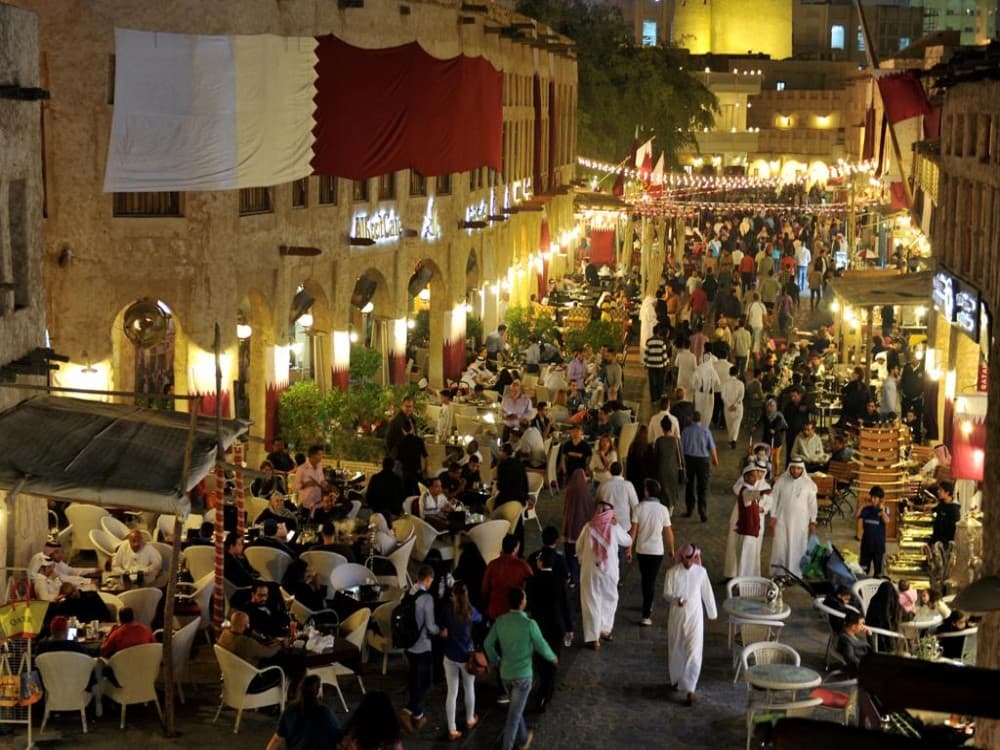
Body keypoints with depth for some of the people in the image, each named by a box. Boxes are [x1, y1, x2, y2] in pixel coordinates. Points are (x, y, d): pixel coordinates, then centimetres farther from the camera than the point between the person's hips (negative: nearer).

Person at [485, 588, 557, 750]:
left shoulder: (500, 621, -6)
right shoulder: (529, 624, -20)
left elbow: (488, 643, 3)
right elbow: (541, 647, -9)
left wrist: (496, 661, 21)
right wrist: (553, 658, 11)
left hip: (505, 673, 5)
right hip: (522, 675, -5)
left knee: (516, 708, 25)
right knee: (514, 714, 3)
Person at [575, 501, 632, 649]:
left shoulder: (588, 527, -7)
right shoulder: (614, 527, -9)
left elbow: (579, 548, 4)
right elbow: (628, 541, 7)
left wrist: (582, 560, 21)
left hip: (590, 570, 0)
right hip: (609, 570, 0)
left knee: (592, 603, 7)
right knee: (609, 600, 22)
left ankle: (593, 638, 7)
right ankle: (605, 629, 29)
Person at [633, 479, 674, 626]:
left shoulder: (639, 508, -9)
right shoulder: (663, 509, -10)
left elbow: (634, 530, -7)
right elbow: (668, 531, -5)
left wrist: (629, 547, 4)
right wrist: (671, 548, 10)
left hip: (641, 549, 1)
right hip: (656, 550, -1)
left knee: (645, 579, 20)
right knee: (651, 581, 2)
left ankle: (648, 607, 35)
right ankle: (646, 615, -5)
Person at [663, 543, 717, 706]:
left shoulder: (701, 572, -4)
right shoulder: (672, 573, -6)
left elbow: (707, 593, 6)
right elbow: (666, 594, -7)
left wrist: (712, 613, 15)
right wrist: (676, 600, -29)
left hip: (695, 617, -1)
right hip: (676, 616, 1)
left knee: (693, 653, -7)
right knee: (676, 651, 15)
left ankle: (690, 689, -8)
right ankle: (676, 679, 38)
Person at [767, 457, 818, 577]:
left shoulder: (809, 484, -4)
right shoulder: (781, 481, -3)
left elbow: (812, 503, 2)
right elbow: (774, 499, 2)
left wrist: (812, 522, 2)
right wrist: (773, 517, -2)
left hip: (800, 521, 0)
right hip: (782, 519, 0)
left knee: (797, 548, 2)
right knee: (781, 546, 1)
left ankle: (795, 574, 10)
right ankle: (778, 574, 11)